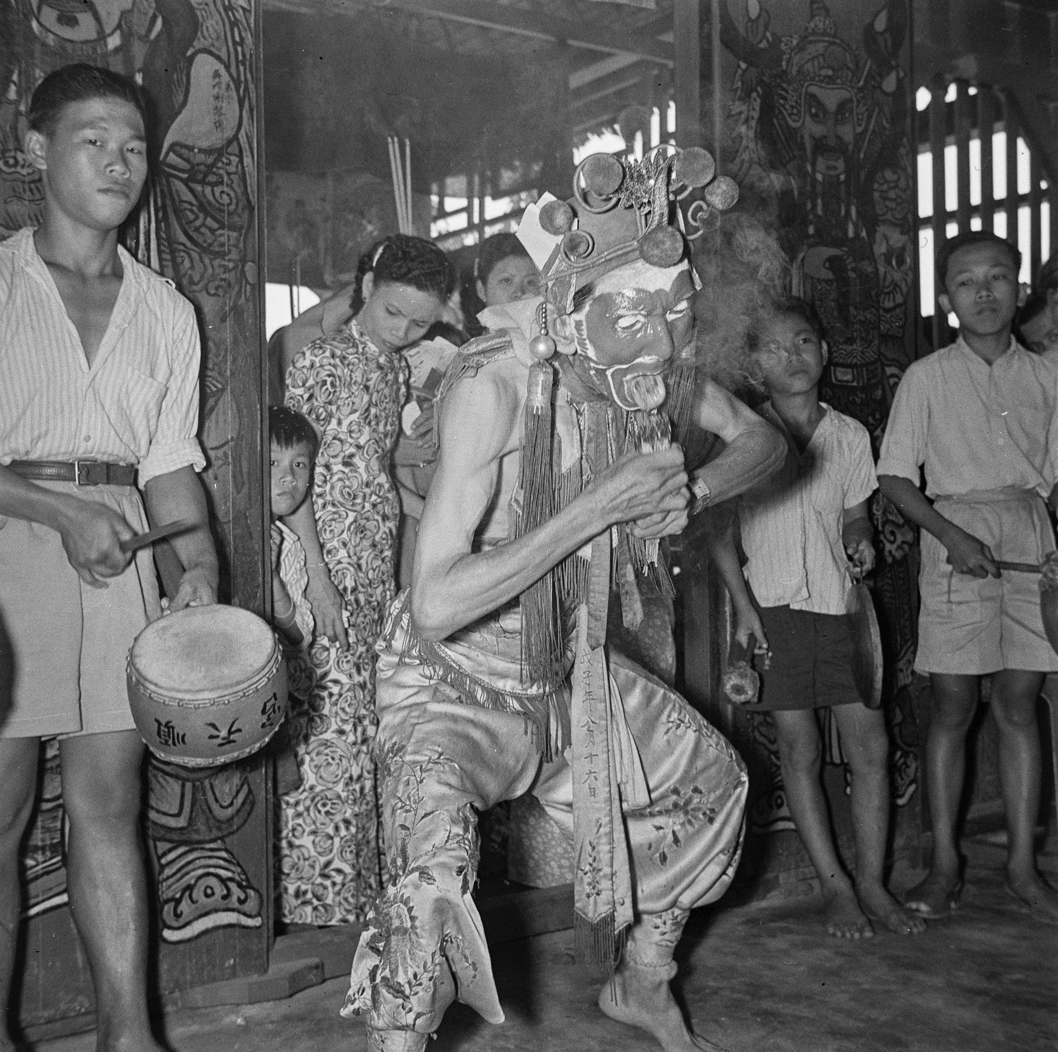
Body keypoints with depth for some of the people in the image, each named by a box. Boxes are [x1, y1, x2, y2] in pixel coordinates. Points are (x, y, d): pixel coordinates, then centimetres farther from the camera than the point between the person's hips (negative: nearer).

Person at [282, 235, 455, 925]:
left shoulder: (397, 368, 15)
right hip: (333, 566, -7)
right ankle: (331, 895, 3)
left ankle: (366, 881, 22)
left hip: (381, 565, 8)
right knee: (342, 731, -7)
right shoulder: (321, 362, -8)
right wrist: (317, 575, -18)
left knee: (372, 728, 11)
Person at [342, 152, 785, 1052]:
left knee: (711, 777, 18)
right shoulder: (497, 381, -32)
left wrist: (689, 492, -18)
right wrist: (596, 509, -38)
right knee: (435, 868, -31)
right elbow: (436, 605, -37)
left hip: (567, 665, 7)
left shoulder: (640, 367, -14)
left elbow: (761, 440, 4)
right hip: (452, 673, -7)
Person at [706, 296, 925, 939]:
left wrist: (861, 544, -5)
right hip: (775, 604, -3)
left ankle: (873, 883, 13)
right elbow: (721, 529, -2)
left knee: (871, 746, 0)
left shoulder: (850, 435, 8)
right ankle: (835, 885, 14)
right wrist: (743, 603, -10)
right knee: (800, 751, 2)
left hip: (841, 603, 3)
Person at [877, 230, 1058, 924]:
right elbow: (895, 477, 0)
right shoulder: (927, 377, 2)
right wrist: (951, 534, -13)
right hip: (956, 535, -2)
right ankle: (945, 863, 10)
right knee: (953, 707, 0)